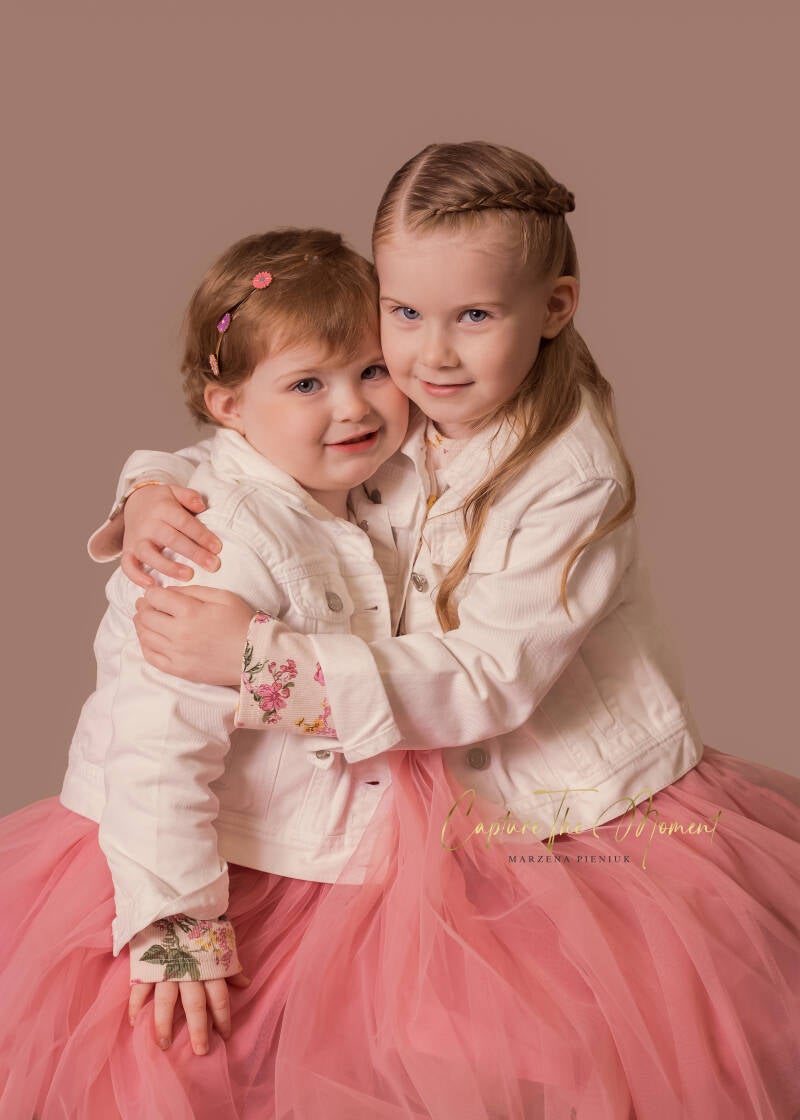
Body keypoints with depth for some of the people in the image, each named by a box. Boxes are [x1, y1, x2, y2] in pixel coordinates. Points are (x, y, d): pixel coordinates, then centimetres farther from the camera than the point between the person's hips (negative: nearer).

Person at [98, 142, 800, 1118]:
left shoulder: (574, 478, -22)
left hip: (588, 812, -5)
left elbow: (487, 678, -28)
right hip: (446, 799, 5)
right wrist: (153, 486, -10)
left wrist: (262, 657, -31)